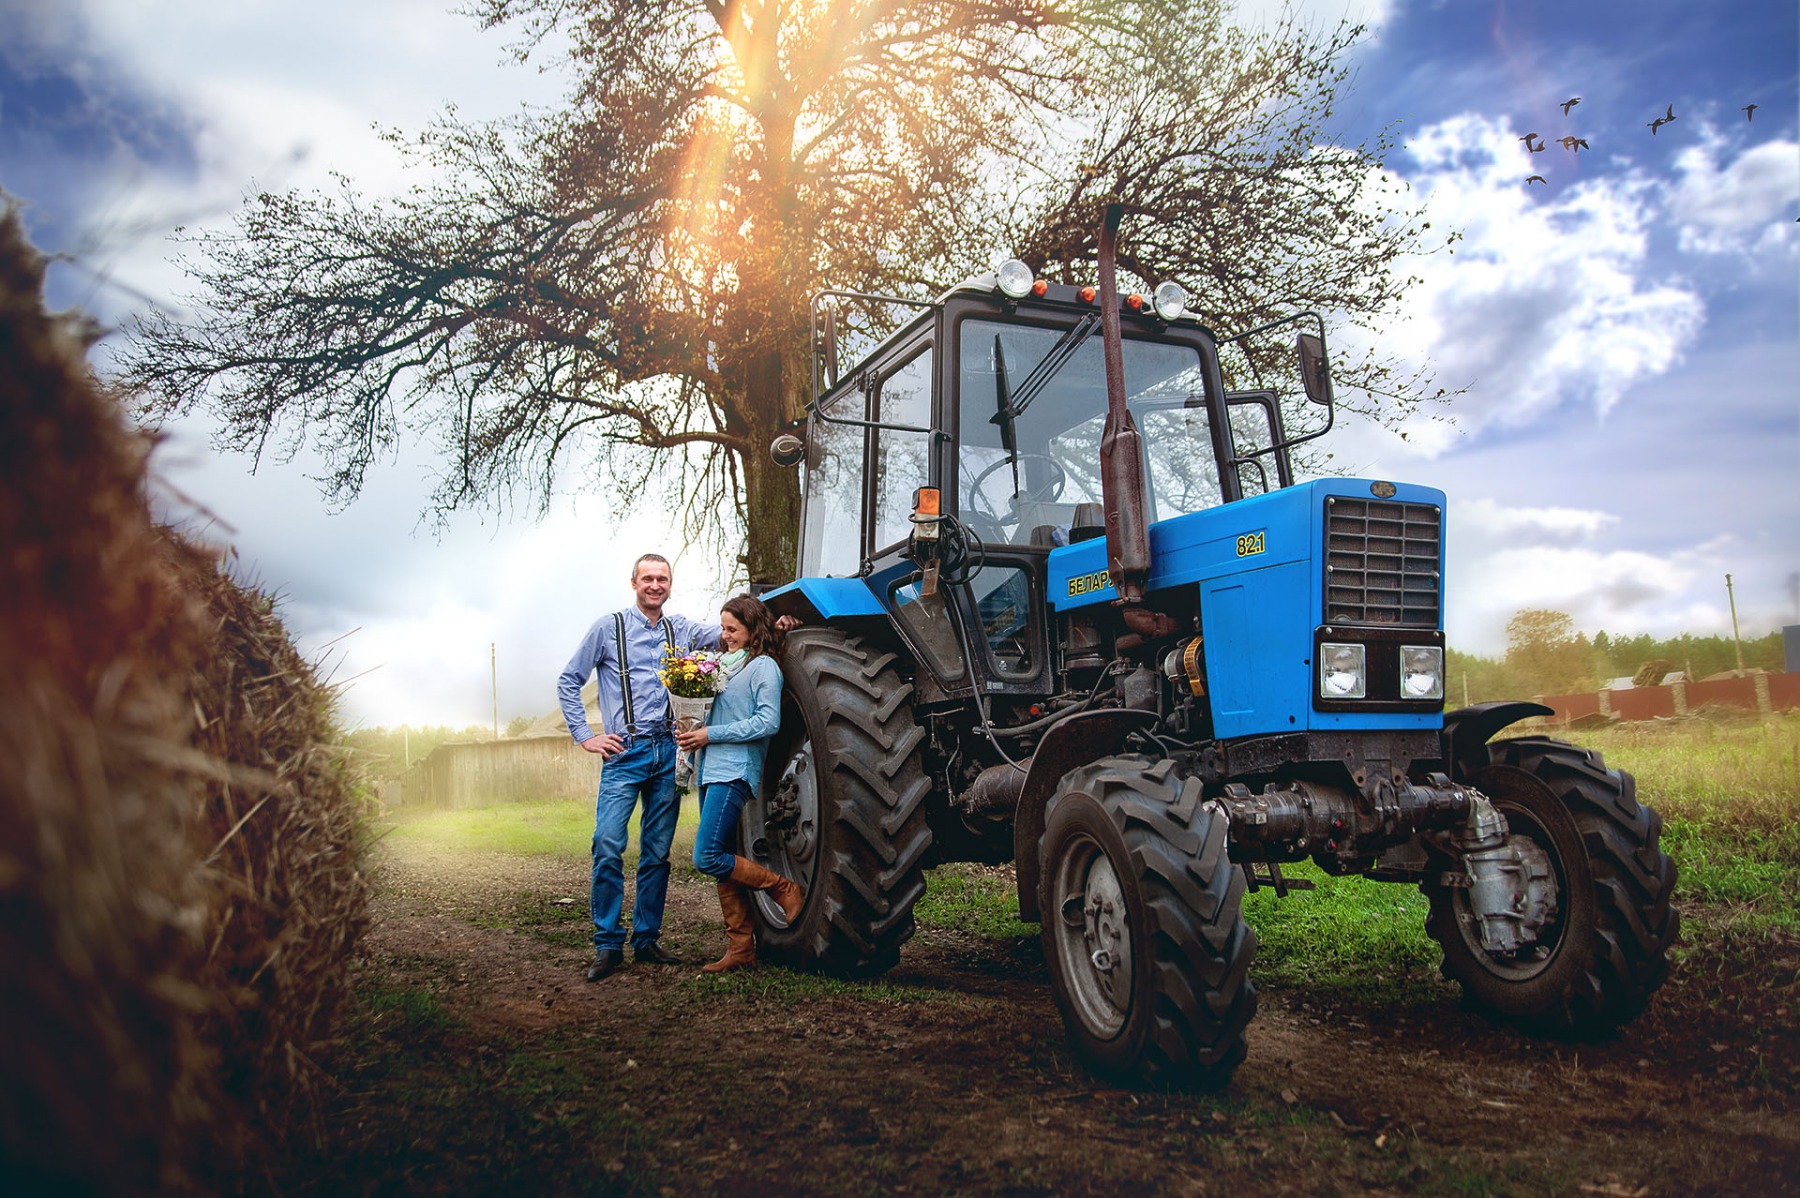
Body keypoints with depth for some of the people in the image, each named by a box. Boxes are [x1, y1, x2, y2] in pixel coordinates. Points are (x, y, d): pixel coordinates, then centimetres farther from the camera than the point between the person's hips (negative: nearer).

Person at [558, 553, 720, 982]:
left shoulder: (679, 628, 14)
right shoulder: (609, 626, 4)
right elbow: (569, 681, 7)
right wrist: (585, 736, 0)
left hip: (668, 753, 3)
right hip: (624, 753, -3)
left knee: (657, 852, 7)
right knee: (608, 846, -12)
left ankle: (646, 940, 18)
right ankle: (608, 946, -2)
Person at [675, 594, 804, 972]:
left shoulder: (763, 666, -5)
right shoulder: (724, 663, 20)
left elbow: (768, 722, -15)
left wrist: (711, 734, -14)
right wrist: (692, 733, 6)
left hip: (736, 771, -9)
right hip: (711, 770, 9)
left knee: (707, 858, -16)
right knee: (722, 863, 7)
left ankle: (787, 890, -3)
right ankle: (740, 948, 13)